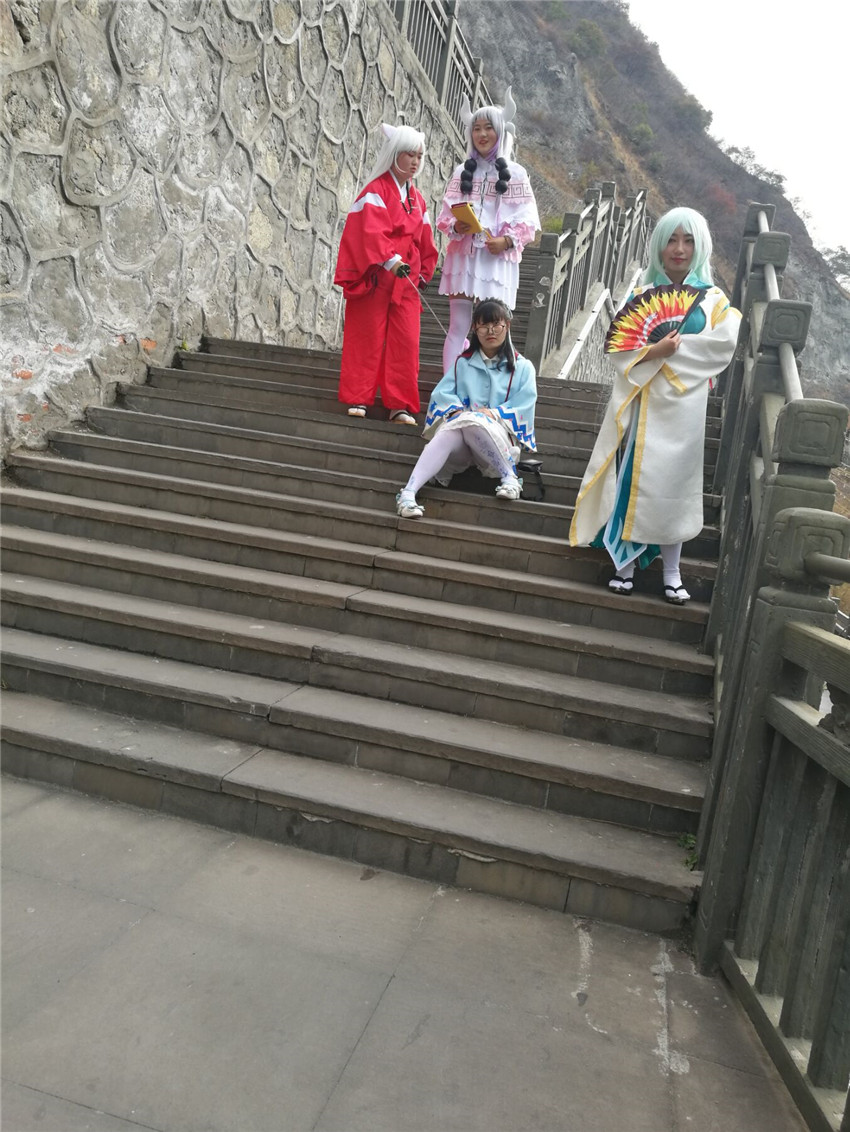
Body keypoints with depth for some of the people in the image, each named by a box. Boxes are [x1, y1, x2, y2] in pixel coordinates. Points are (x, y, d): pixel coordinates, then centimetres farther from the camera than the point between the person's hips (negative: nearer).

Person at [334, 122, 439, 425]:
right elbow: (371, 232, -18)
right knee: (367, 339, -1)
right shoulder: (376, 190, -3)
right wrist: (391, 261, -29)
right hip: (374, 277, -5)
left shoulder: (417, 199, 17)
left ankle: (400, 405, 3)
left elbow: (425, 243, 19)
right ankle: (357, 398, 9)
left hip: (406, 280, 6)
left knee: (406, 342, -1)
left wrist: (423, 274, 10)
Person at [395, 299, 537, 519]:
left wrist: (494, 413, -16)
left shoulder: (522, 367, 14)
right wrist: (456, 410, -14)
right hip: (459, 428, 2)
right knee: (447, 434, -36)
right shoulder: (462, 363, 20)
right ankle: (408, 493, -52)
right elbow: (441, 393, 7)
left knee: (473, 422, -36)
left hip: (499, 437, -1)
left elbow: (524, 407, 1)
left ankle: (509, 476, -29)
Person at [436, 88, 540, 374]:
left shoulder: (515, 173, 3)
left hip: (498, 261, -2)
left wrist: (507, 240, -16)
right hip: (463, 258, 2)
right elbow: (445, 215, 9)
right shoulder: (462, 172, 10)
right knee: (458, 327, 2)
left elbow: (527, 221, 1)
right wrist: (455, 226, -13)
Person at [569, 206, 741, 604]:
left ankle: (671, 571, 9)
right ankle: (627, 560, 10)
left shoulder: (713, 299, 8)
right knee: (634, 479, -1)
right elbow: (618, 347, -3)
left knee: (673, 482, 1)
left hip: (683, 406, 0)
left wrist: (674, 347, -14)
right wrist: (656, 350, -19)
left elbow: (725, 344, -9)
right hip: (640, 403, 0)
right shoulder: (640, 295, 8)